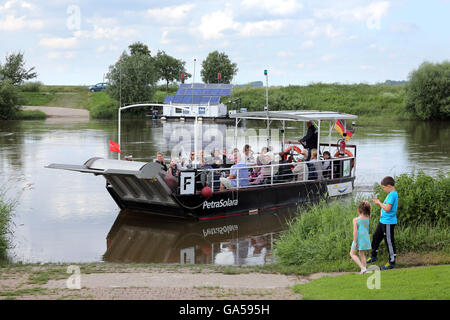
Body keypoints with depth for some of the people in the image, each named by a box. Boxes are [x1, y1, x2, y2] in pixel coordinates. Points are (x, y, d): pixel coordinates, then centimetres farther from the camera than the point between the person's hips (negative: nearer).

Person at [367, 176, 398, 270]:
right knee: (376, 237, 20)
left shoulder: (392, 194, -20)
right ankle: (373, 257, 36)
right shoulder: (391, 194, 11)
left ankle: (392, 262, 9)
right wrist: (378, 202, 8)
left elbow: (387, 208, -25)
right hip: (383, 220, 11)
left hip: (388, 222, -11)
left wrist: (379, 203, -12)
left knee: (389, 242, -1)